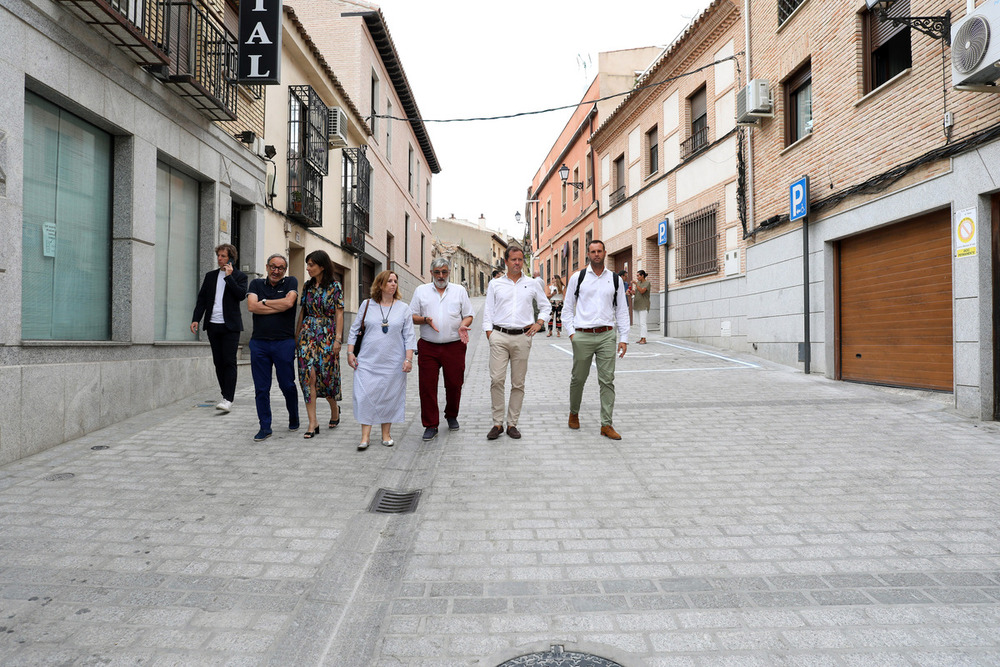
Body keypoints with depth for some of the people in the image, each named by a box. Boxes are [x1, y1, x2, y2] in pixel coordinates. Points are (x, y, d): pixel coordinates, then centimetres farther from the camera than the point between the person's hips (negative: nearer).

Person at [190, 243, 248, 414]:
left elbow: (241, 295, -14)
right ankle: (227, 394, 20)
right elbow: (201, 299, 13)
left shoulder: (239, 276, 2)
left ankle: (228, 399, -11)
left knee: (229, 361, -9)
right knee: (218, 362, 9)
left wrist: (229, 276, -12)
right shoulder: (210, 276, 14)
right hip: (213, 325, 5)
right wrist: (195, 319, 3)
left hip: (230, 326, -5)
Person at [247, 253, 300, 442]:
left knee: (287, 385, 4)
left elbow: (288, 302, -12)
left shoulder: (291, 282, 6)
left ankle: (294, 418, 28)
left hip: (284, 343, -2)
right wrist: (279, 306, -7)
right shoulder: (256, 283, 11)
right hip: (259, 343, 2)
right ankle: (265, 427, 15)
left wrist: (264, 302, -1)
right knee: (261, 388, 4)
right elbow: (251, 306, -5)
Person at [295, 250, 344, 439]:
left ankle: (334, 408, 29)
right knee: (308, 375, -6)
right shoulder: (307, 286, 11)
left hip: (327, 335, -3)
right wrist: (296, 337, 12)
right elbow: (301, 313, 14)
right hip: (308, 334, 4)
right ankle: (313, 422, -3)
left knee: (327, 374, 0)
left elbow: (339, 314, -6)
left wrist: (338, 338, -13)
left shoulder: (335, 286, -2)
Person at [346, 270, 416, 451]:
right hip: (367, 361, 0)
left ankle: (386, 433, 19)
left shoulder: (403, 308, 4)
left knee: (390, 397, 5)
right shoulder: (367, 304, 5)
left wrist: (409, 358, -5)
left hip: (393, 362, 0)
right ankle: (365, 435, 6)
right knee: (365, 396, -4)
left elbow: (409, 336, 3)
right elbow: (354, 329, 10)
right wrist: (350, 352, 4)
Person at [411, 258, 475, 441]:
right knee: (427, 386, -2)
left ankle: (452, 416, 31)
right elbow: (412, 316, 10)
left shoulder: (460, 290, 10)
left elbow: (469, 315, 9)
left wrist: (463, 326, -11)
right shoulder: (421, 291, 11)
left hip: (454, 346, 0)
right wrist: (425, 320, -10)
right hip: (428, 347, 0)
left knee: (454, 384, 7)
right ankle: (431, 425, 8)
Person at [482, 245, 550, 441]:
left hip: (522, 337, 1)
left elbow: (546, 306, 19)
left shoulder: (532, 284, 11)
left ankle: (512, 424, 12)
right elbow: (488, 311, 10)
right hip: (499, 336, 0)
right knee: (496, 380, -9)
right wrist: (489, 333, 0)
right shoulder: (495, 284, 10)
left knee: (518, 383, 3)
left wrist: (539, 323, 3)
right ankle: (497, 423, 2)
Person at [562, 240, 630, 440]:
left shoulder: (616, 279, 10)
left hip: (607, 335, 1)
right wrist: (571, 333, -3)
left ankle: (606, 425, 6)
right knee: (578, 378, 8)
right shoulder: (577, 278, 5)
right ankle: (574, 413, 31)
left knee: (607, 380, -1)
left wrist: (624, 338, 4)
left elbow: (622, 310, 11)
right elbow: (567, 307, 8)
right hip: (583, 336, -1)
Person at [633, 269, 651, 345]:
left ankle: (644, 339, -15)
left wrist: (636, 284, -23)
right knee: (640, 323, 7)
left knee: (642, 323, -13)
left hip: (643, 306, -7)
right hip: (637, 305, 7)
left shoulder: (647, 283, -5)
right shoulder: (638, 282, 15)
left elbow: (642, 291, -18)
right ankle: (641, 338, 9)